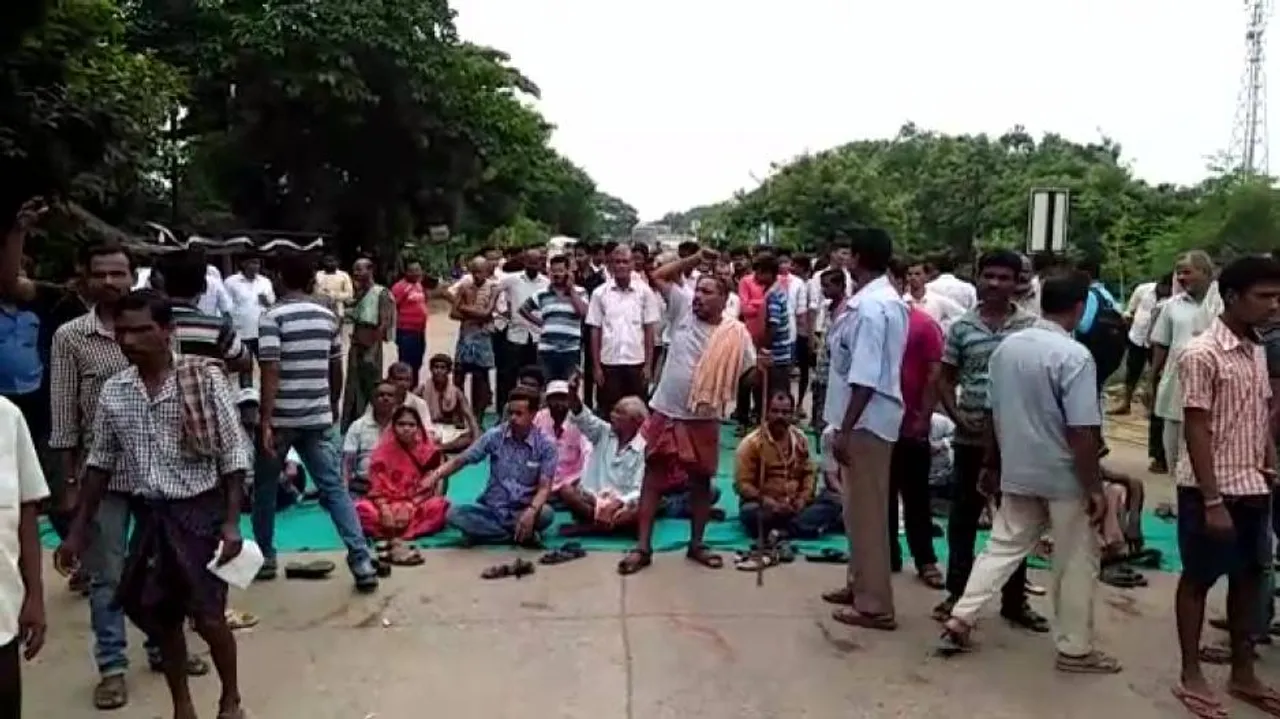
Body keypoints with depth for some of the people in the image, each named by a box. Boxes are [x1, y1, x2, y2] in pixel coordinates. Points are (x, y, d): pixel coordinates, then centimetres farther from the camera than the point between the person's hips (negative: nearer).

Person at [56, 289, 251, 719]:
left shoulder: (205, 378, -11)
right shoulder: (113, 392, 2)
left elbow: (233, 453, -9)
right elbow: (100, 462, 11)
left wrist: (232, 521, -14)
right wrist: (78, 531, 11)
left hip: (200, 511, -4)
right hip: (149, 515, 5)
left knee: (209, 617, -3)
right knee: (162, 619, 12)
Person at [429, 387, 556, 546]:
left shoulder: (546, 445, -8)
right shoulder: (495, 436, -4)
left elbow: (544, 487, -14)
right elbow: (460, 460, -2)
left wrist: (532, 511, -35)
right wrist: (436, 475, -22)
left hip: (523, 511, -2)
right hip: (492, 508, 2)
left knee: (546, 513, -35)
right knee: (453, 514, -27)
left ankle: (485, 532, -17)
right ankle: (522, 535, -21)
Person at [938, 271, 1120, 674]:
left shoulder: (1007, 347, 2)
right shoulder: (1074, 356, -18)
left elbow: (994, 414, 9)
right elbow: (1081, 431, -21)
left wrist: (991, 466, 19)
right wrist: (1095, 487, -14)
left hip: (1017, 473, 6)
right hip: (1064, 477, -6)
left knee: (1003, 547, 16)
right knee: (1076, 563, 8)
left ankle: (960, 618, 13)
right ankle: (1075, 649, 18)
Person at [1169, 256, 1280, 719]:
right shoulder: (1201, 354, -16)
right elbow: (1196, 431, -17)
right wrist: (1212, 500, -19)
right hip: (1212, 489, -8)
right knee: (1199, 579, 5)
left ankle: (1243, 673, 30)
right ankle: (1191, 676, 17)